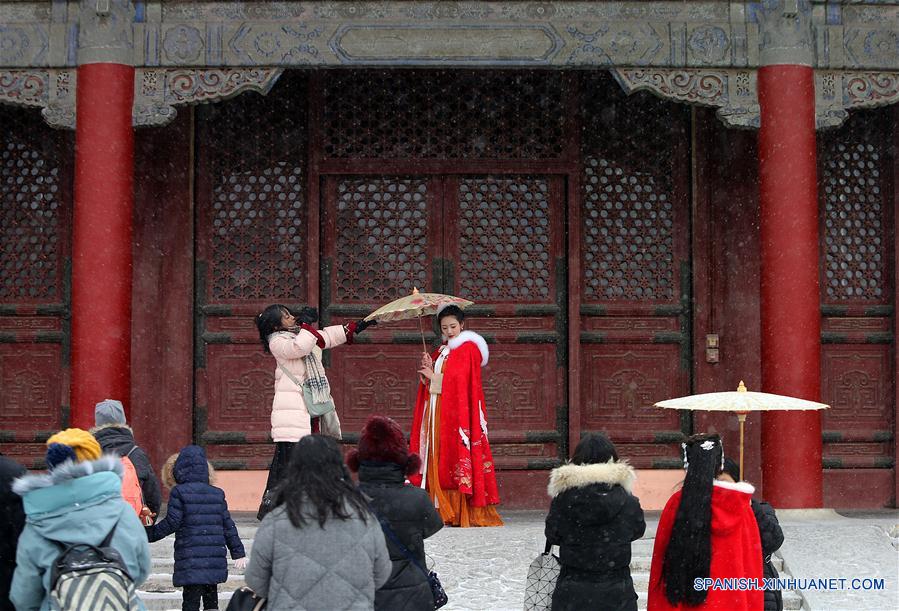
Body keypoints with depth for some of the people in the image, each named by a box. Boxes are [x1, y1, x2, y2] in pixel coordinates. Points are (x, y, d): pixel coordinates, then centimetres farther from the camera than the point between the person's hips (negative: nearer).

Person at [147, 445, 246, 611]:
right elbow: (228, 525, 12)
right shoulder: (217, 494, 11)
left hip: (191, 563, -5)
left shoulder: (179, 492, -6)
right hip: (215, 561, 5)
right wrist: (238, 552, 17)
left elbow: (171, 523, -9)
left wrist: (149, 533, 4)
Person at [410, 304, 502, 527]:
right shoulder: (440, 353, 22)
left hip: (458, 412, -7)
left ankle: (465, 513, -14)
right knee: (440, 460, -1)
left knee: (457, 453, -13)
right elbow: (429, 384, 16)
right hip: (438, 412, 7)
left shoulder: (468, 348, 0)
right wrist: (428, 369, -3)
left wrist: (434, 376, -3)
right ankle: (445, 512, -2)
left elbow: (461, 379, -12)